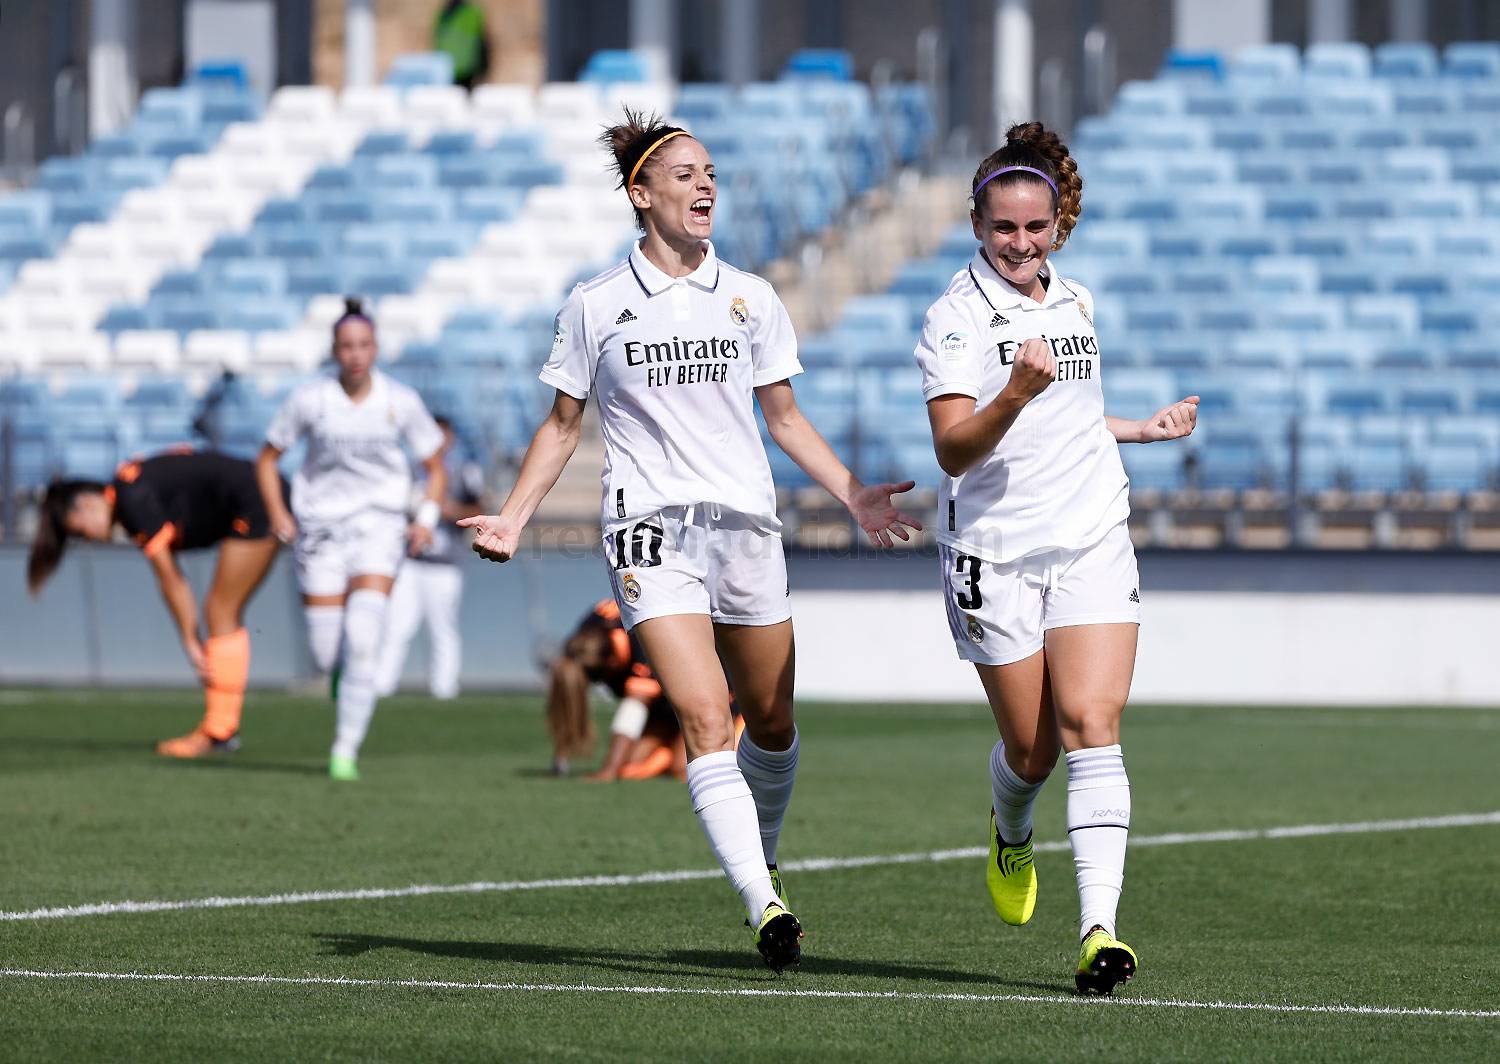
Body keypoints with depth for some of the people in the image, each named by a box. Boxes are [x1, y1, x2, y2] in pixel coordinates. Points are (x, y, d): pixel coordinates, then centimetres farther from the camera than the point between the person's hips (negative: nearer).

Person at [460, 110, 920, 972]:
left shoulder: (750, 298, 8)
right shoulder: (596, 308, 3)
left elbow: (785, 417, 15)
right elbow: (564, 424, 12)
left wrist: (853, 495, 3)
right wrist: (513, 519, 2)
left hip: (746, 529, 3)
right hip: (652, 534, -3)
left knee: (772, 722, 9)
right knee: (706, 721, -18)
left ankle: (762, 859, 36)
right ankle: (766, 909, -25)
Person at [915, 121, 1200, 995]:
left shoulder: (1075, 303, 11)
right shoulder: (959, 317, -8)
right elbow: (954, 449, -19)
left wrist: (1145, 429, 27)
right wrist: (1015, 395, -33)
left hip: (1093, 544, 3)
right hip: (995, 554, -3)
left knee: (1091, 723, -14)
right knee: (1031, 748, 4)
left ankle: (1100, 928, -22)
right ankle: (1012, 835, 42)